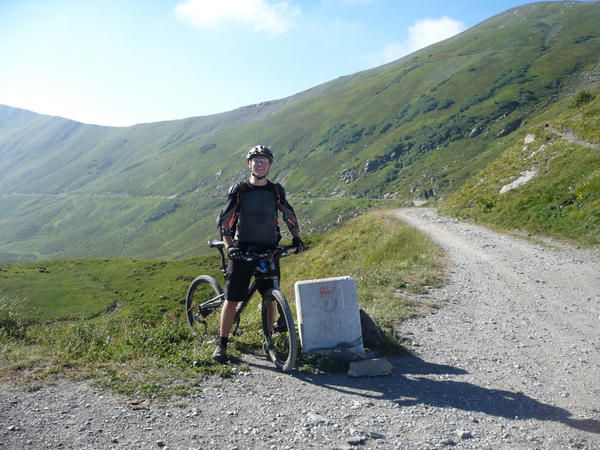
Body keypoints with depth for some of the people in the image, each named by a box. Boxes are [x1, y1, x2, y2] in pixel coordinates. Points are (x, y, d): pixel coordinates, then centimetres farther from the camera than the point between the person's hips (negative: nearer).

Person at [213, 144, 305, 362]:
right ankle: (221, 344, 8)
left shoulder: (276, 190, 5)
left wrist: (296, 237, 3)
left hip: (269, 250, 2)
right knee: (232, 299, -3)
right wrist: (229, 246, -18)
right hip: (242, 250, -2)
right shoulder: (239, 189, -3)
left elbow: (289, 216, 16)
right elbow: (223, 220, -5)